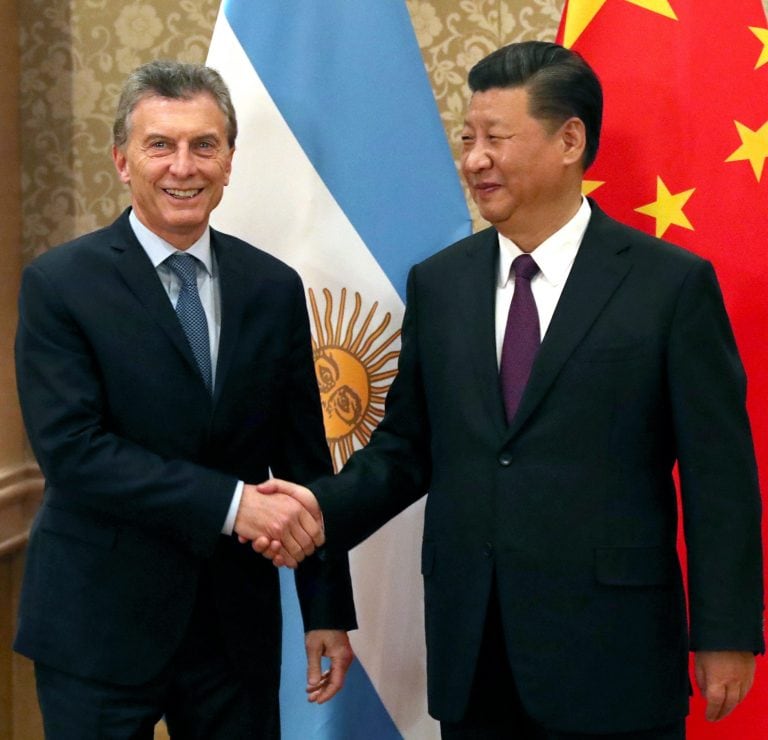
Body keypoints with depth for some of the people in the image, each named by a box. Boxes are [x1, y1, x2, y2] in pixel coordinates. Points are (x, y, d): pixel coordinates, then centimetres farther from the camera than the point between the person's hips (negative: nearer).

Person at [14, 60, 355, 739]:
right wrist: (229, 502, -23)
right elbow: (71, 449, -16)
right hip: (99, 627, -3)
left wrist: (328, 611, 5)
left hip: (238, 624, 3)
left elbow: (304, 459, 6)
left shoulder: (274, 288, 4)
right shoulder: (60, 283, -7)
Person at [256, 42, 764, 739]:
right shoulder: (437, 282, 7)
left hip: (611, 653, -3)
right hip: (469, 651, 4)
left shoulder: (673, 282, -5)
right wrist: (326, 506, -8)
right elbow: (406, 448, 10)